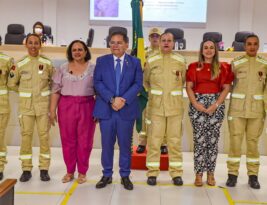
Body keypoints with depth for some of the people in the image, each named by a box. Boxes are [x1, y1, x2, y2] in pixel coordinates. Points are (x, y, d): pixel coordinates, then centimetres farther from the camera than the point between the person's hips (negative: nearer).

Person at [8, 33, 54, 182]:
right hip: (26, 105, 1)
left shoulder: (47, 63, 0)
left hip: (43, 104, 0)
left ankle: (44, 169, 8)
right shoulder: (20, 65, 1)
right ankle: (26, 170, 9)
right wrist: (26, 91, 8)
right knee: (26, 136, 0)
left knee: (44, 136, 0)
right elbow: (11, 84, 11)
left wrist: (44, 91, 7)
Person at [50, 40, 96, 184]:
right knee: (68, 140, 5)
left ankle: (82, 172, 17)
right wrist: (52, 110, 0)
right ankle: (69, 171, 20)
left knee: (84, 140, 3)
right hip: (66, 106, 1)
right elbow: (56, 91, 5)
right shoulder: (63, 69, 6)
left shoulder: (93, 68, 2)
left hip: (86, 107, -1)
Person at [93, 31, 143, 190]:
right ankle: (107, 175, 19)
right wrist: (112, 99, -16)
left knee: (125, 144, 6)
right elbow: (98, 82, -2)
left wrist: (123, 99, -16)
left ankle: (125, 176, 18)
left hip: (127, 109, 0)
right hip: (106, 109, 1)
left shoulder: (135, 62, 6)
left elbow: (138, 84, -3)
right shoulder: (101, 61, 7)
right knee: (107, 144, 6)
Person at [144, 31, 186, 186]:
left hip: (175, 107, 0)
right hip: (156, 107, 0)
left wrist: (173, 93, 12)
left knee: (175, 140, 4)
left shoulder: (181, 61, 5)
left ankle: (176, 173, 13)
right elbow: (145, 82, 17)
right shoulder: (151, 61, 5)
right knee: (154, 140, 0)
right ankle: (152, 172, 9)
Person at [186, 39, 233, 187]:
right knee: (199, 140, -2)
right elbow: (189, 87, 3)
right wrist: (195, 104, -10)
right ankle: (198, 174, 6)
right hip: (198, 104, 0)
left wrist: (216, 105, -9)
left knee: (213, 140, 2)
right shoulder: (194, 67, 6)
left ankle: (210, 173, 12)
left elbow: (226, 88, 2)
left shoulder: (223, 67, 6)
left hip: (216, 105, 1)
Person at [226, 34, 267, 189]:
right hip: (237, 108, -1)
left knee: (253, 142, 6)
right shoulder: (236, 63, 3)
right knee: (235, 141, -1)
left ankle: (253, 176, 14)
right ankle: (233, 174, 8)